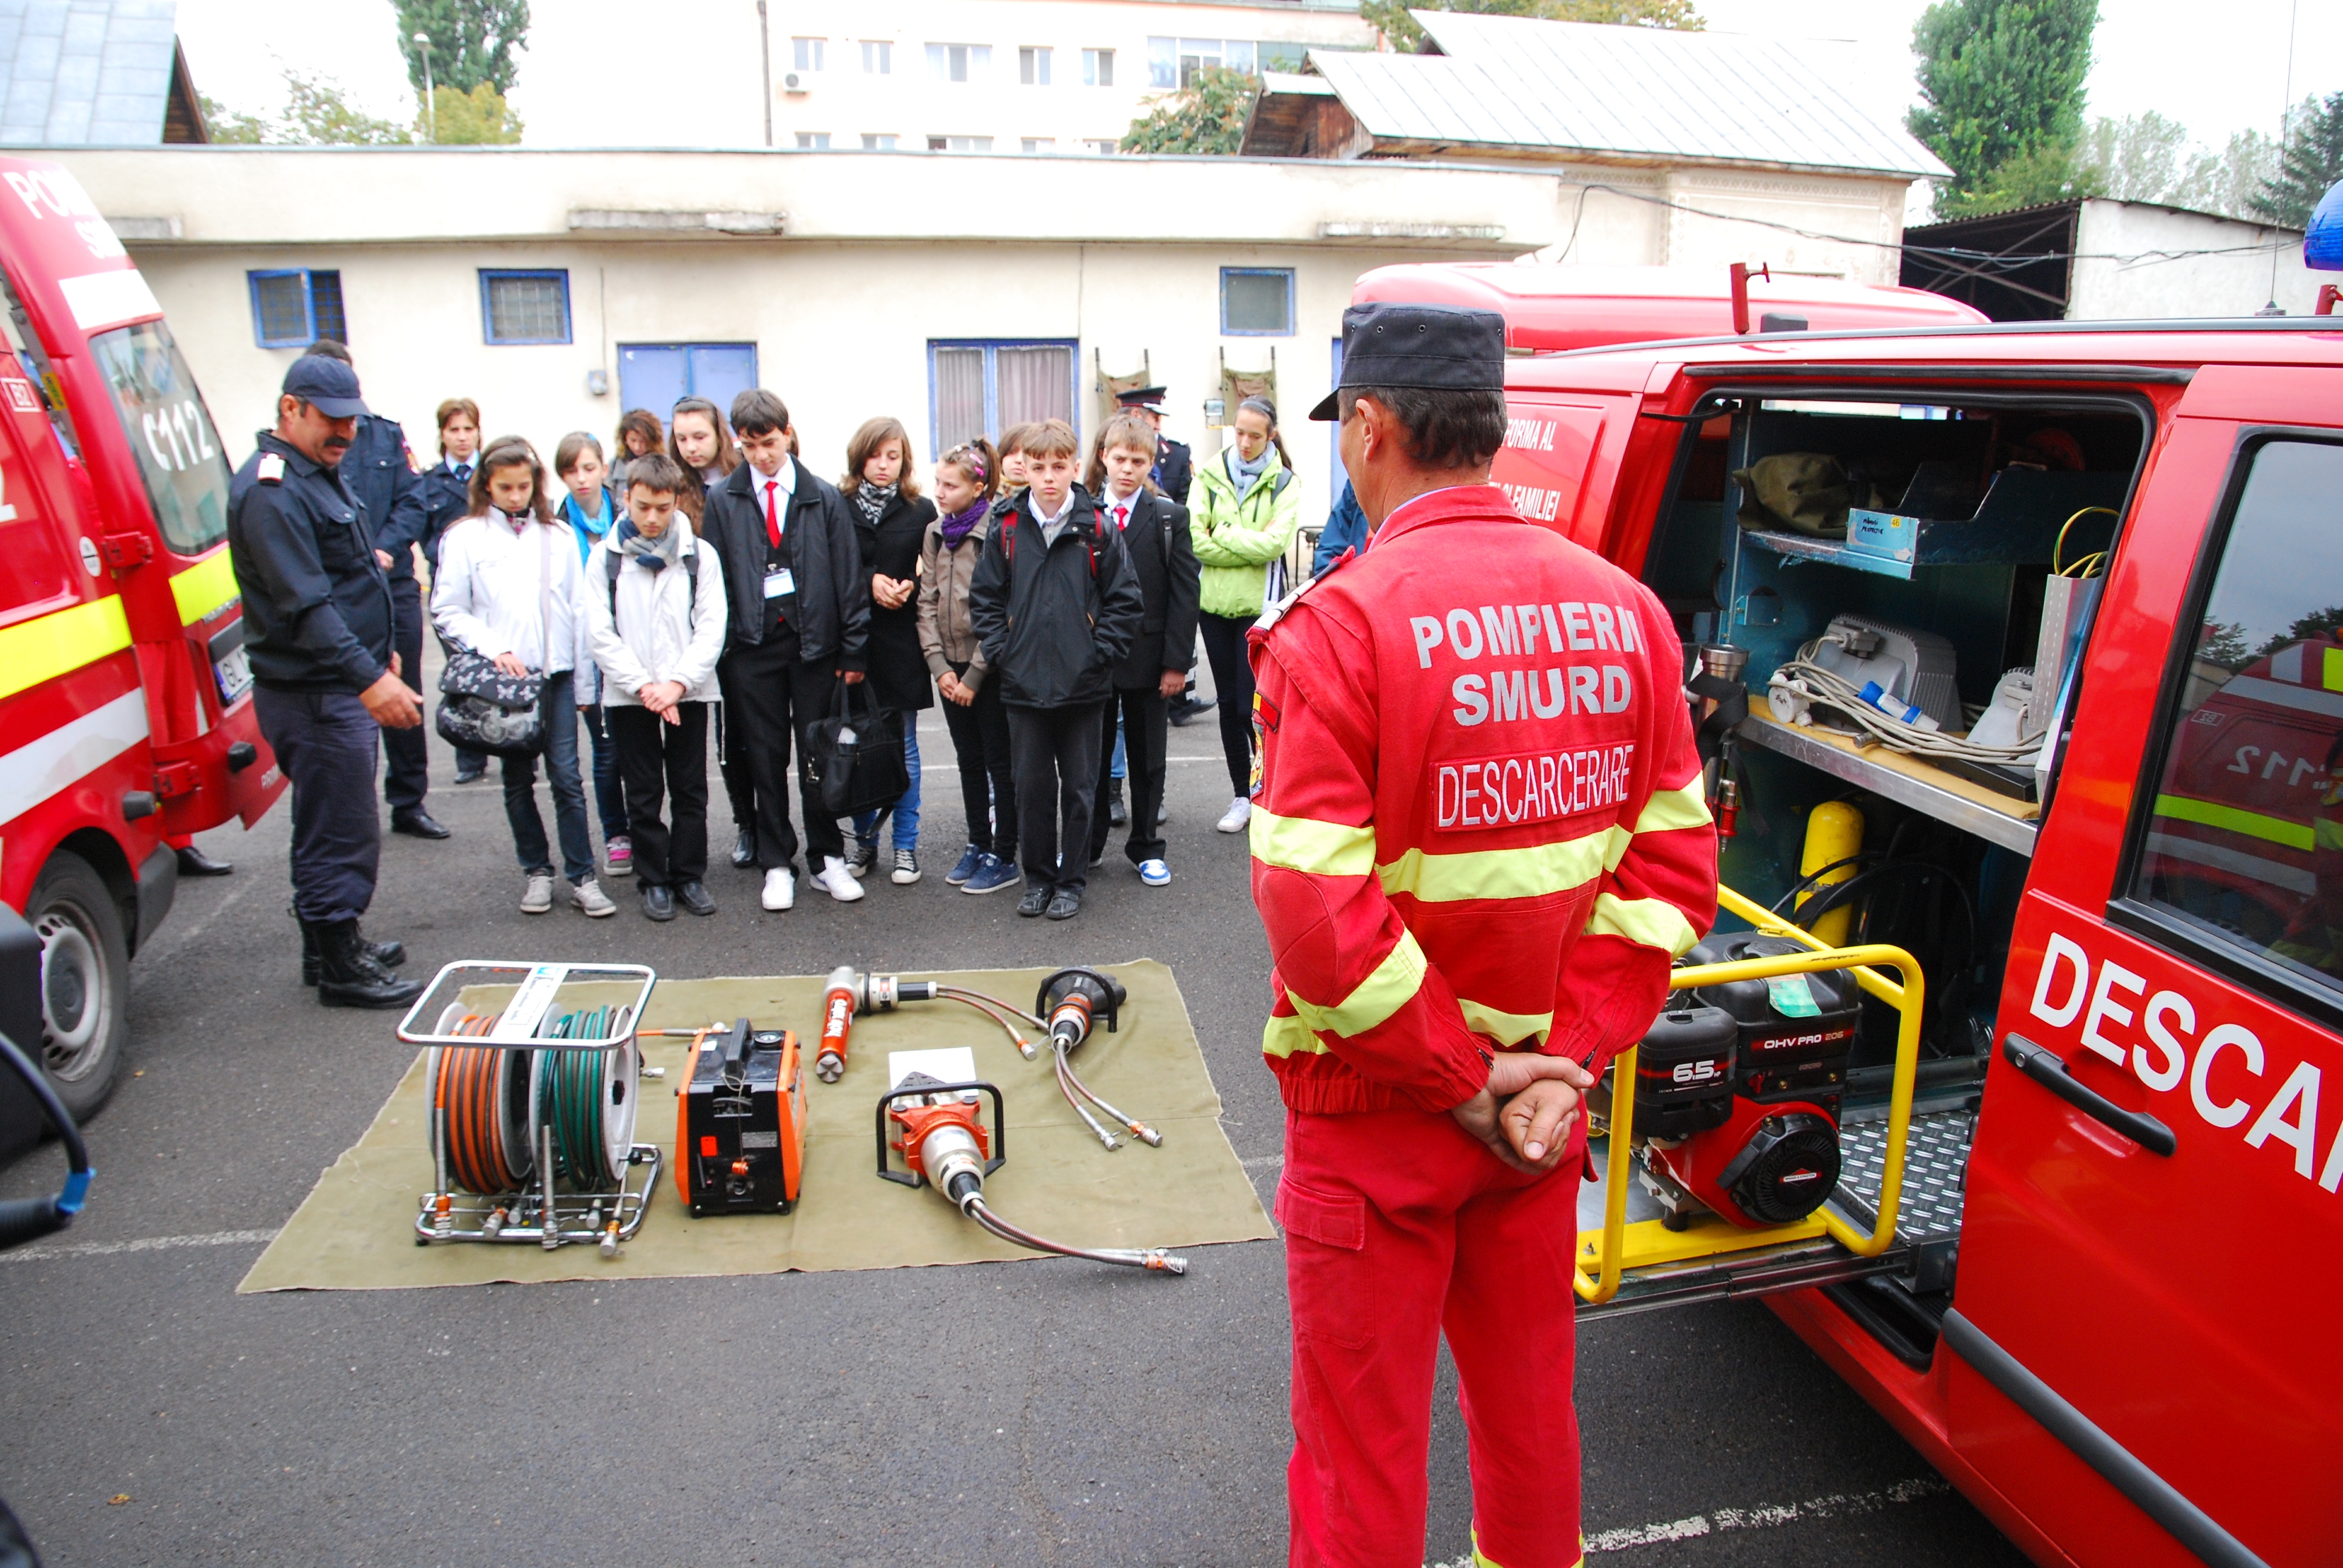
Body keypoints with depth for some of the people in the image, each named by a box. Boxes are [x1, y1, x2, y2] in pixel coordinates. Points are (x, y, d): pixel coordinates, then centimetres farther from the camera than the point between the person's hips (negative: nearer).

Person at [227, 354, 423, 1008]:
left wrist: (379, 650, 29)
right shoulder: (271, 492, -19)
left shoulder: (321, 474, 15)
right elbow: (304, 604, -28)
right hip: (314, 694, -11)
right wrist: (368, 678, -34)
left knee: (330, 827, 20)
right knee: (344, 832, -3)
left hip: (343, 686, 11)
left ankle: (335, 941, 34)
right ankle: (340, 969, 8)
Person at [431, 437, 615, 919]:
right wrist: (493, 648, -15)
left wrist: (584, 683, 6)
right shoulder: (466, 537, 1)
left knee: (567, 776, -1)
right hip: (504, 679, 0)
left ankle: (582, 875, 5)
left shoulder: (557, 536, 6)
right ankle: (536, 870, 22)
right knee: (519, 779, 10)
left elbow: (578, 610, 7)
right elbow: (448, 612, 0)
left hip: (556, 673, 1)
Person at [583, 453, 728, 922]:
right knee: (644, 794, 6)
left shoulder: (699, 555, 3)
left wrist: (678, 682, -12)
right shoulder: (605, 557, 3)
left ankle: (690, 876, 16)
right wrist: (644, 685, -10)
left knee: (690, 790, 5)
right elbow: (600, 633, -1)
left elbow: (712, 628, -2)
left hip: (688, 692, 0)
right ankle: (654, 880, 16)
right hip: (627, 695, 0)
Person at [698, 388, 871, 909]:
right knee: (764, 759, 6)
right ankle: (776, 864, 16)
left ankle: (827, 859, 17)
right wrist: (720, 646, -3)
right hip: (752, 649, 1)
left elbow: (849, 578, 2)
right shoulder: (722, 500, 4)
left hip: (815, 642, 0)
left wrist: (854, 650, -1)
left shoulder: (824, 498, 3)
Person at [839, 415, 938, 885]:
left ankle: (906, 845, 16)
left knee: (904, 748, 7)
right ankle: (864, 839, 22)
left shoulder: (921, 511, 2)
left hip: (901, 642, 0)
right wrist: (871, 581, -15)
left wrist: (910, 586, -14)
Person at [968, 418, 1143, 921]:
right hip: (1024, 686, 2)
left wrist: (1097, 654, -6)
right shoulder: (1007, 530, 2)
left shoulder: (1098, 530, -3)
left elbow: (1123, 601, 0)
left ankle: (1071, 881, 21)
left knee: (1078, 787, 8)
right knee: (1032, 786, 10)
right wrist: (1001, 653, -1)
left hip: (1082, 686, -1)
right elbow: (984, 597, 8)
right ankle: (1038, 878, 24)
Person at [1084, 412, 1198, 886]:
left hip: (1146, 658, -1)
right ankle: (1088, 844, 24)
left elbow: (1185, 593, -4)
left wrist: (1176, 661, -9)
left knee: (1147, 757, 10)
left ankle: (1147, 847, 23)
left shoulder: (1170, 518, -1)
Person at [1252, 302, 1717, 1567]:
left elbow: (1315, 908, -24)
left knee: (1362, 1433, 15)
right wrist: (1563, 1057, -3)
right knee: (1527, 1395, 26)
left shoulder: (1337, 624, -19)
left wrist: (1455, 1080, -13)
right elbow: (1674, 866, 0)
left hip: (1378, 1116, -5)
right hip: (1542, 1103, 6)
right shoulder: (1622, 610, -1)